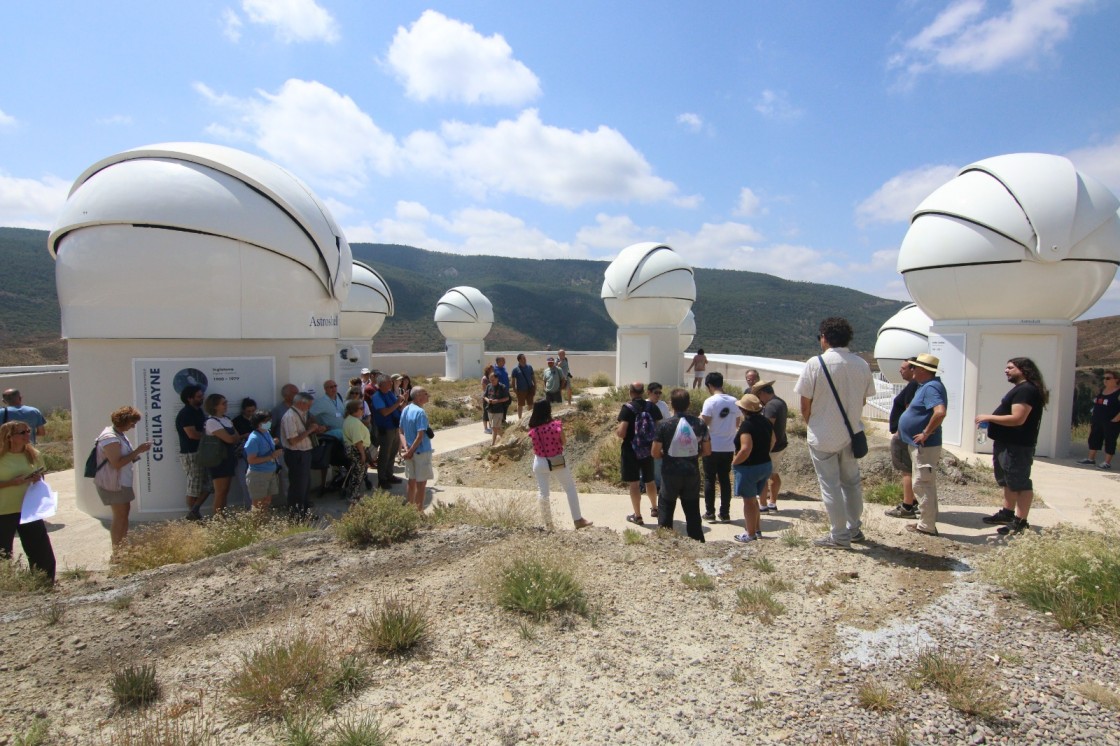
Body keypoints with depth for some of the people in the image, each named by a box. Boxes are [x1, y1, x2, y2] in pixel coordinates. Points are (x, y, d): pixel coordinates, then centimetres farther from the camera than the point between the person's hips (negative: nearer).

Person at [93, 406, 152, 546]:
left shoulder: (119, 433, 9)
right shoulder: (110, 438, -22)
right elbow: (117, 463, -28)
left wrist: (138, 451, 5)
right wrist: (137, 451, -25)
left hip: (121, 481, 11)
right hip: (112, 483, -11)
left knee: (125, 511, 17)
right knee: (120, 516, -6)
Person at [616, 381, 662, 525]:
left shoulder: (627, 408, -14)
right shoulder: (653, 408, 0)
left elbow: (621, 433, -19)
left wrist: (616, 431, 2)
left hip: (631, 451, -5)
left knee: (633, 483, 3)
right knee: (649, 480, 21)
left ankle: (637, 516, 6)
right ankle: (654, 508, 38)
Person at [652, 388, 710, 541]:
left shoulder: (665, 424, -12)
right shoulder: (699, 423, -3)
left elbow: (655, 453, -9)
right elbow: (707, 451, 4)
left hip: (670, 473, -3)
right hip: (692, 473, 3)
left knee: (665, 511, 12)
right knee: (693, 512, 15)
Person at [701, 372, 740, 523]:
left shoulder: (710, 402, -14)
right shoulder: (734, 401, 2)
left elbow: (703, 424, -16)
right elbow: (737, 424, 10)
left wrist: (700, 417, 4)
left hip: (712, 447, -4)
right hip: (729, 447, 4)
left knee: (709, 480, 7)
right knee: (725, 479, 12)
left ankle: (710, 513, 10)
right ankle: (725, 513, 16)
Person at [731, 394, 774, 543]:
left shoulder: (747, 425, -24)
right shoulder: (765, 421, 3)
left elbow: (746, 449, -31)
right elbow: (773, 440, 18)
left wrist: (734, 462, -17)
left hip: (749, 468, -8)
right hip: (766, 465, 8)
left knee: (749, 501, 5)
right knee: (753, 499, 22)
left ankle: (751, 534, 14)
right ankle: (757, 530, 31)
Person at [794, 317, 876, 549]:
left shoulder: (815, 364, -15)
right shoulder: (862, 364, -1)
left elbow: (805, 406, -11)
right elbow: (863, 400, 7)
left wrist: (811, 424, 7)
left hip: (823, 436, -5)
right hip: (852, 434, 5)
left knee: (830, 486, 5)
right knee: (852, 482, 20)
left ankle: (840, 536, 13)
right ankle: (854, 529, 32)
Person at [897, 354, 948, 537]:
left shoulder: (930, 387, -19)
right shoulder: (926, 386, 14)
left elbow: (940, 412, -34)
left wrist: (926, 433, -25)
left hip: (924, 446, -11)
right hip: (920, 446, 11)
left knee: (922, 485, -4)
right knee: (926, 485, 17)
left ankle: (927, 526, 4)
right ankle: (927, 522, 27)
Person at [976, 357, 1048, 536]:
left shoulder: (1026, 390, -18)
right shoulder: (1020, 389, 18)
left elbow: (1017, 419, -26)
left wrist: (989, 417, -18)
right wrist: (990, 421, 13)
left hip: (1017, 447, -12)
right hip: (1007, 444, 12)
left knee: (1020, 484, -6)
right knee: (1008, 482, 19)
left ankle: (1020, 522, -2)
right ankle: (1007, 513, 30)